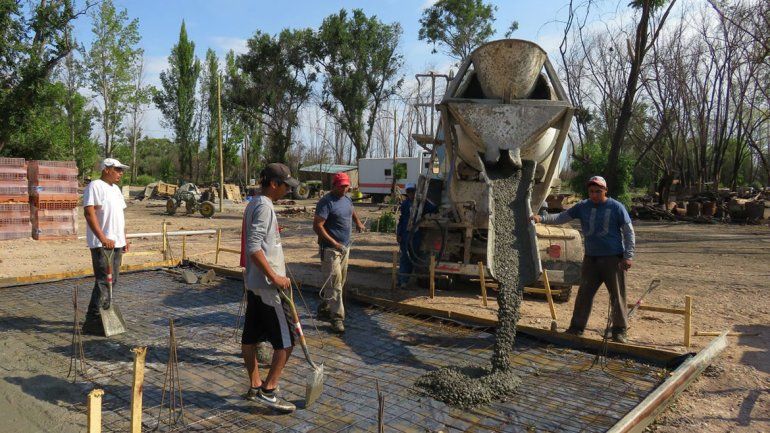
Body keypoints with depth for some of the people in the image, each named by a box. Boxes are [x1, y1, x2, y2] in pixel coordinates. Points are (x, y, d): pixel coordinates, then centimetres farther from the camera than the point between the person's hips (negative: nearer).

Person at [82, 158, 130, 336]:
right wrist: (102, 238, -26)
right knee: (103, 281, -10)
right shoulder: (95, 186, -9)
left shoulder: (116, 188, 19)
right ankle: (92, 321, -5)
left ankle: (104, 315, 23)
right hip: (102, 244, -9)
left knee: (112, 281, 13)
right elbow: (89, 213, -19)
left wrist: (124, 239, 19)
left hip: (116, 242, 9)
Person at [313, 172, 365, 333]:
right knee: (334, 285, -7)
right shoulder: (326, 202, -15)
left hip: (345, 248, 9)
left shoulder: (347, 200, 11)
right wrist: (333, 242, -26)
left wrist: (358, 222, 25)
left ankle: (324, 309, 30)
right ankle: (337, 318, -2)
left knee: (338, 283, 16)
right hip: (330, 249, -9)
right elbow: (317, 226, -22)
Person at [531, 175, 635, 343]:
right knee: (584, 293, 8)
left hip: (613, 259, -4)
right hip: (590, 258, 4)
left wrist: (628, 256, -8)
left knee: (617, 296, 2)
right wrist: (541, 218, -12)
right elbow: (561, 217, 3)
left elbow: (628, 232, -2)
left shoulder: (616, 207, -5)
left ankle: (619, 330, 13)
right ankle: (577, 327, 17)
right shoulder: (583, 207, 5)